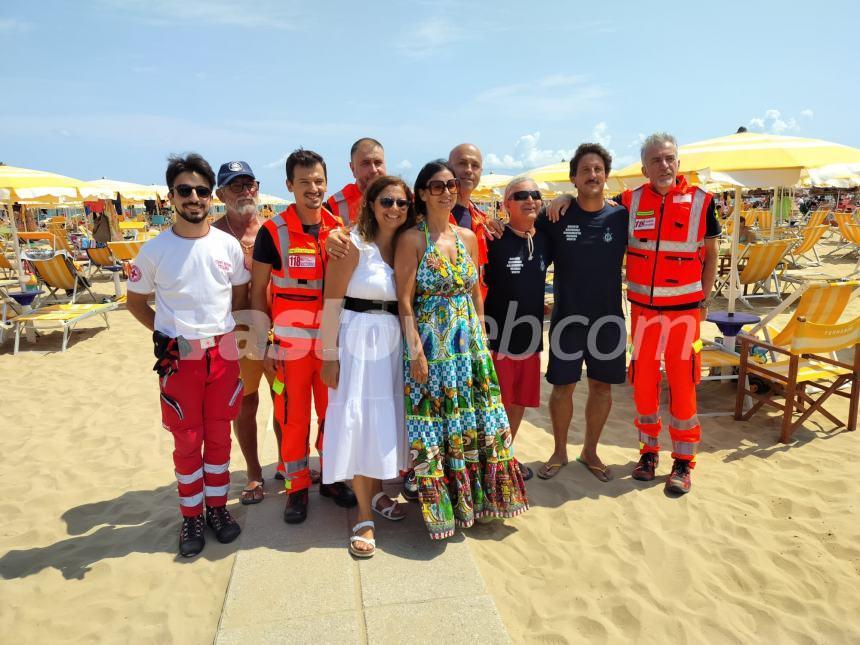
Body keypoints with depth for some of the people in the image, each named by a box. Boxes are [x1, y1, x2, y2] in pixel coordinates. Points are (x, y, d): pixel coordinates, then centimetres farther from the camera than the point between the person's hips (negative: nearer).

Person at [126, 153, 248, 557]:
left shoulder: (228, 245, -2)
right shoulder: (154, 250, -5)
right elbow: (135, 301, 7)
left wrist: (221, 330, 3)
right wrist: (166, 332, 0)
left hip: (223, 352, 2)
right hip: (179, 357, -1)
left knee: (219, 435, 13)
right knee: (186, 441, 9)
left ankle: (217, 507, 30)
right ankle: (191, 516, 25)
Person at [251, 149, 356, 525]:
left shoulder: (340, 229, 3)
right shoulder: (273, 231, -6)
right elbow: (257, 292, -2)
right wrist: (262, 345, -6)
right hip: (290, 343, -3)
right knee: (293, 418, 6)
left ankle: (332, 478, 30)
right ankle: (296, 488, 23)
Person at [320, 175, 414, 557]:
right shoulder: (352, 245, -10)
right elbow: (332, 303, -12)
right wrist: (330, 355, -14)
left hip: (394, 340, 6)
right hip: (358, 339, -6)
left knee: (386, 419, 14)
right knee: (358, 422, -2)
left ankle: (376, 493, 34)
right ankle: (365, 516, 11)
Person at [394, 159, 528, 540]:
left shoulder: (467, 237, 9)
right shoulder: (412, 239, -7)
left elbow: (476, 294, 14)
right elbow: (405, 301, -11)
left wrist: (481, 338, 9)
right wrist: (416, 353, -15)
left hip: (469, 342, 5)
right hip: (430, 344, -5)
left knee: (477, 421, 11)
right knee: (433, 427, 3)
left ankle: (475, 496, 31)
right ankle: (440, 506, 22)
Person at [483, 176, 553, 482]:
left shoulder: (545, 238, 6)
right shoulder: (494, 238, -11)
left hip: (530, 333, 6)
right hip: (498, 331, -6)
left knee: (520, 399, 16)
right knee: (496, 401, 3)